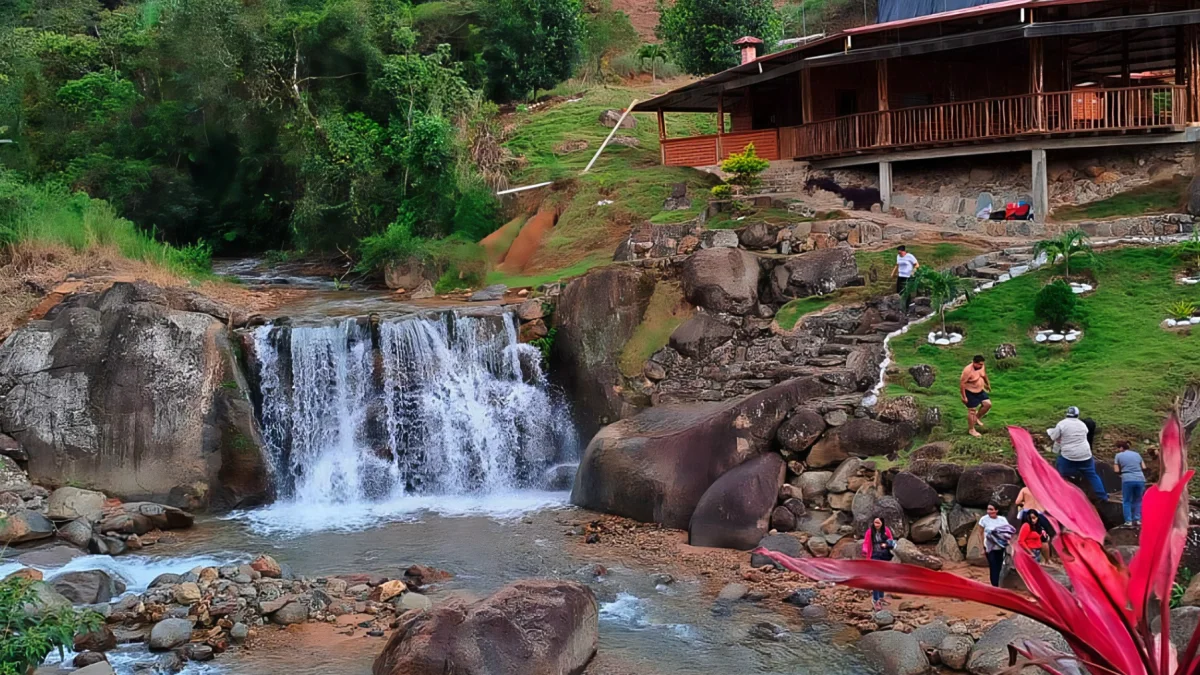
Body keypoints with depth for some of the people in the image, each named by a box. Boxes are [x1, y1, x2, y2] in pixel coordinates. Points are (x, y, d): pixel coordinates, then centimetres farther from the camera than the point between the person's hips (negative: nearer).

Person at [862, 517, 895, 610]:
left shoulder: (886, 530, -3)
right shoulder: (870, 531, -9)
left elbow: (891, 541, 9)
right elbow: (866, 543, -7)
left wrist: (887, 544, -13)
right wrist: (865, 550, -27)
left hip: (885, 556, 3)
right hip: (875, 557, -3)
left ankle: (880, 597, 29)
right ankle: (875, 600, -8)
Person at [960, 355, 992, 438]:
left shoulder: (981, 367, -8)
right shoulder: (968, 370, -30)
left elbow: (984, 375, 14)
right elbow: (962, 383, -25)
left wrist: (988, 385, 24)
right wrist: (964, 397, -22)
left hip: (980, 391, 7)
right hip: (970, 393, -7)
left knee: (988, 404, 0)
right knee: (972, 410, 2)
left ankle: (977, 418, 24)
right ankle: (971, 430, 18)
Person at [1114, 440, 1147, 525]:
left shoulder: (1118, 455, 6)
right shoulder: (1136, 454, 17)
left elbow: (1117, 470, 1)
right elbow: (1144, 467, 15)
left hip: (1127, 480, -3)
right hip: (1140, 479, 3)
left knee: (1126, 501, 9)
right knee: (1137, 500, 17)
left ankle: (1128, 521, 2)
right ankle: (1138, 519, 11)